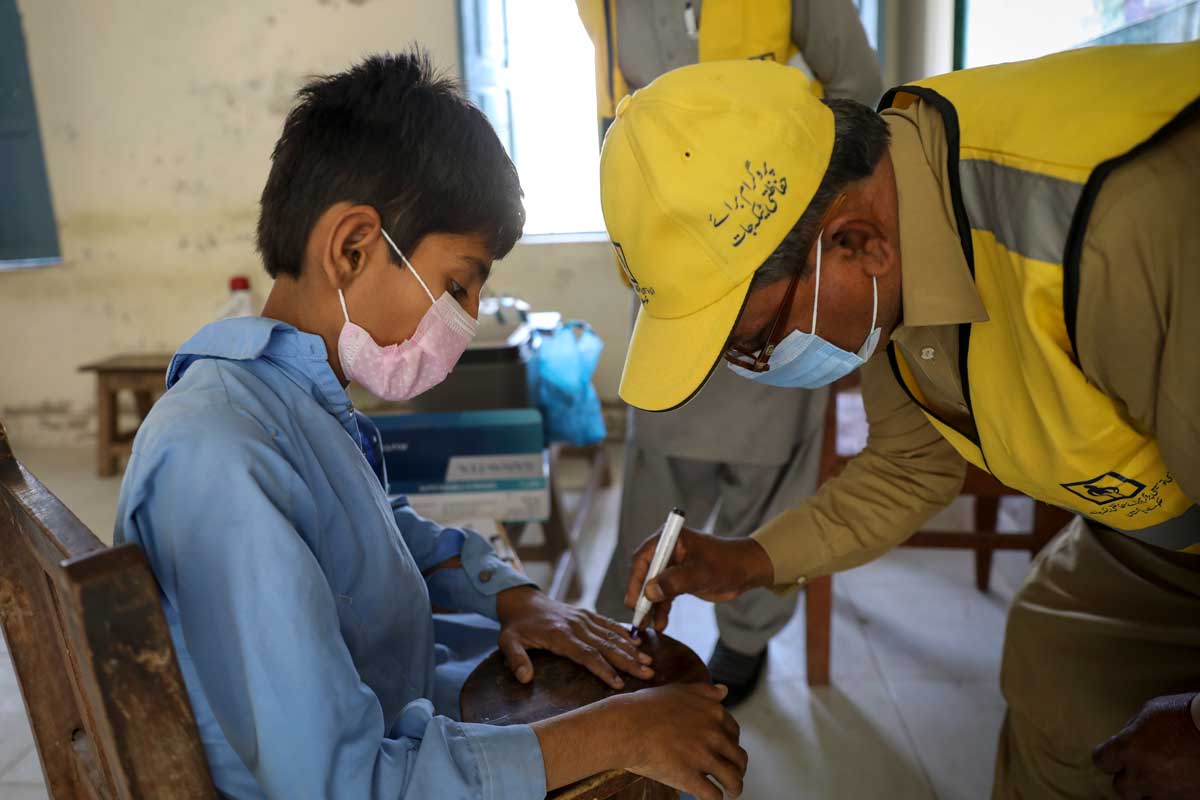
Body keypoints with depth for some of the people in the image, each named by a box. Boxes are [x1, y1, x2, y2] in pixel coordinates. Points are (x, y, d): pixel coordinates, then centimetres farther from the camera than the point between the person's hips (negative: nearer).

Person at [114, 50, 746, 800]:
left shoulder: (298, 395, -4)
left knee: (666, 688, 17)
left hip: (400, 709, 8)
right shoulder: (220, 462, -34)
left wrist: (516, 596, -4)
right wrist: (615, 733, -27)